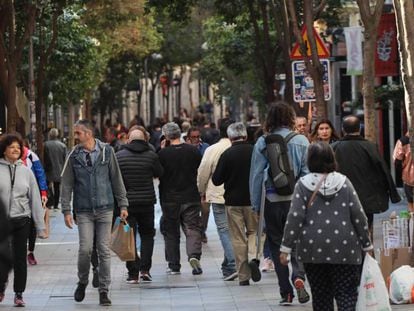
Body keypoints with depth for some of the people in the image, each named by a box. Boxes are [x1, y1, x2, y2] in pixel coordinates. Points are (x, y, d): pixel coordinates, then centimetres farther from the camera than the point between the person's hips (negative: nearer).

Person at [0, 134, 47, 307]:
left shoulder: (26, 171, 6)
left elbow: (35, 199, 8)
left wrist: (41, 226, 5)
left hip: (21, 220, 2)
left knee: (20, 258, 3)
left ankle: (19, 294, 13)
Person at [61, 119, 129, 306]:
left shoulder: (106, 152, 1)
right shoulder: (74, 156, 1)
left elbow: (117, 180, 6)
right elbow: (66, 185, 3)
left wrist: (123, 205, 4)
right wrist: (66, 210, -3)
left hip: (105, 208, 0)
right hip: (84, 211, 0)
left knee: (104, 250, 1)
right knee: (85, 249, -8)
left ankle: (104, 291, 9)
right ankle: (82, 282, 17)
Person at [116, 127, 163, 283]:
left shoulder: (119, 156, -6)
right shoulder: (151, 156, -6)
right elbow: (159, 173, 6)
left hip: (126, 202, -1)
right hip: (147, 202, 1)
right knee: (147, 234, 17)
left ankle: (133, 273, 0)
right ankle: (145, 269, 5)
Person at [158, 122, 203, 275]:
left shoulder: (163, 153, -11)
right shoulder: (193, 151, -2)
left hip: (170, 199, -1)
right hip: (191, 198, 1)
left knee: (171, 232, 9)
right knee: (193, 229, 4)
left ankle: (174, 265, 12)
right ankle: (194, 255, -20)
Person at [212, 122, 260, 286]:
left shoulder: (227, 155, -11)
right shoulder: (254, 151, -6)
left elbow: (216, 180, -7)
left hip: (233, 202, -1)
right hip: (253, 200, 1)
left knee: (238, 239, 5)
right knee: (253, 231, 17)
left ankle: (243, 276, 6)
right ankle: (253, 257, -11)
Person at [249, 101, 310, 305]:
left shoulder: (263, 143, -2)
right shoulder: (301, 141, -2)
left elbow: (256, 174, 0)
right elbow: (307, 172, -2)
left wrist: (256, 204, 7)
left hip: (273, 200, 0)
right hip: (296, 198, 0)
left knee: (277, 244, 9)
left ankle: (286, 292, 8)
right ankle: (298, 276, -17)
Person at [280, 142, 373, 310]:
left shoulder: (303, 184, -2)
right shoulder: (343, 182, 2)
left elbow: (295, 217, -7)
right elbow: (358, 215, 2)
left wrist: (286, 247, -4)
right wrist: (366, 244, 10)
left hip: (313, 250, 0)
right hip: (343, 248, 0)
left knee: (321, 296, 10)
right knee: (347, 295, 0)